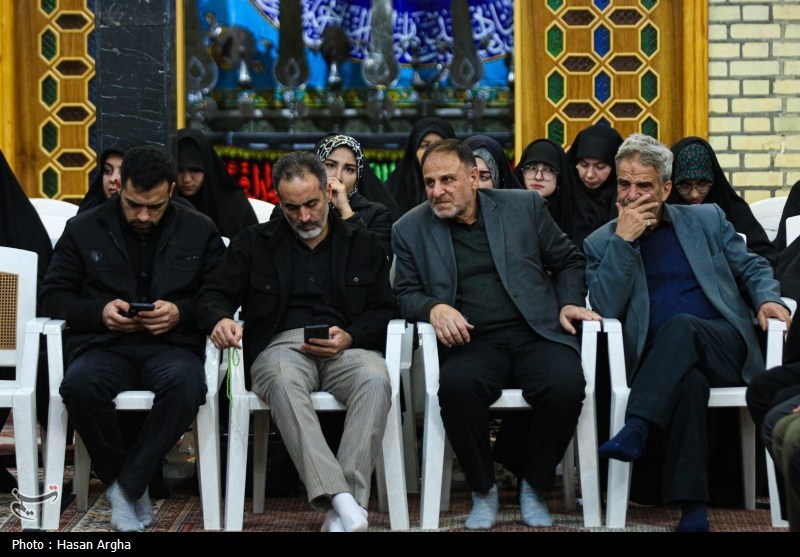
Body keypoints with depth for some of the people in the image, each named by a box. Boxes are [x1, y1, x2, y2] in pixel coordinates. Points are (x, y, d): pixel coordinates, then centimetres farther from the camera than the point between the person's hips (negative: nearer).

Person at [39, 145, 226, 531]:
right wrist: (99, 311, -8)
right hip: (104, 345, 0)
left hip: (171, 345, 0)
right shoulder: (83, 229, 12)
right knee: (79, 385, -36)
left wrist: (182, 312, -11)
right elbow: (52, 296, 10)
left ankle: (127, 485, -22)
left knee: (185, 383, -38)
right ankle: (126, 480, -14)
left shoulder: (200, 231, 12)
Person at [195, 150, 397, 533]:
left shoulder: (364, 245, 20)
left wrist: (349, 338, -9)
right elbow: (212, 296, 12)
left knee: (375, 379, -35)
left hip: (346, 347, 1)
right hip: (280, 346, -1)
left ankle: (344, 508, -41)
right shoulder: (253, 243, 19)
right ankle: (340, 500, -49)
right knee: (283, 381, -39)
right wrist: (220, 319, -14)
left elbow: (384, 311, 12)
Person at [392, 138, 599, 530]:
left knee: (565, 383, -31)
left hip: (534, 333, 1)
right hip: (471, 341, 0)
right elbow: (406, 293, 11)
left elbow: (568, 261, 19)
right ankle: (483, 490, -10)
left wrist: (569, 302, 1)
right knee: (457, 385, -35)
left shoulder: (524, 206, 11)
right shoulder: (410, 229, 11)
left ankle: (534, 487, -5)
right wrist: (433, 308, -11)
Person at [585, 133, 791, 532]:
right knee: (688, 379, -38)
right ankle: (692, 505, -42)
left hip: (723, 348, 1)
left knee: (681, 324, -34)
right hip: (655, 361, -1)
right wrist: (623, 241, -8)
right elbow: (606, 310, -2)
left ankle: (635, 430, -45)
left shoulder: (706, 220, 17)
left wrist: (767, 299, -3)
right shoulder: (601, 243, 12)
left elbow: (752, 268, 19)